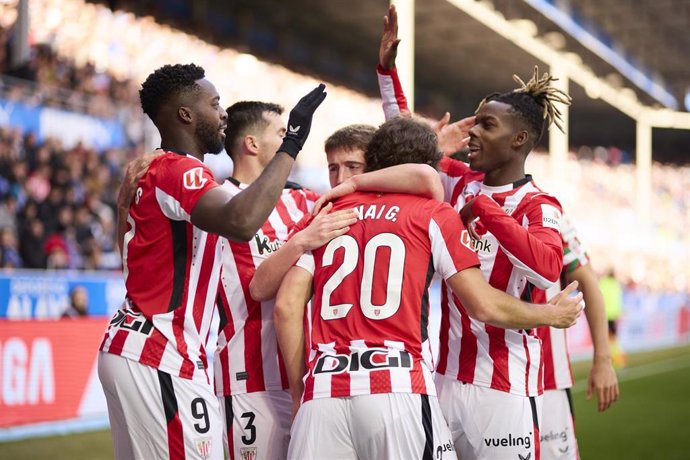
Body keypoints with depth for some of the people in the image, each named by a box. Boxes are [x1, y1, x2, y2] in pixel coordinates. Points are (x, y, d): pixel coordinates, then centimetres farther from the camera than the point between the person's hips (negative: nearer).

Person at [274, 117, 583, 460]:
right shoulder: (433, 215, 7)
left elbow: (286, 307, 7)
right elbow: (485, 306, 5)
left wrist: (301, 387, 14)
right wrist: (552, 315, 21)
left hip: (323, 392, 3)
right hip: (398, 391, -3)